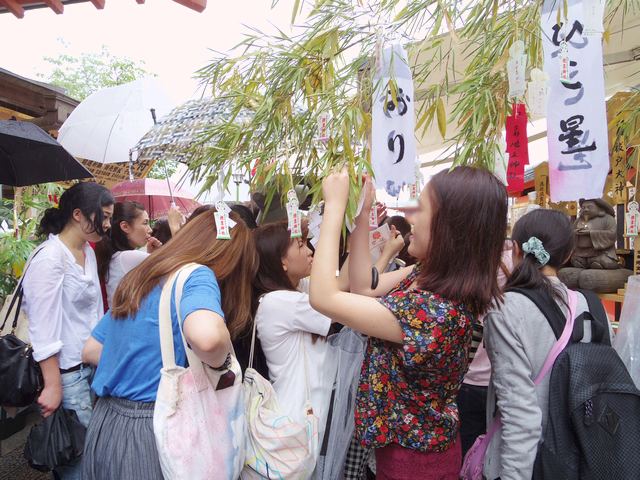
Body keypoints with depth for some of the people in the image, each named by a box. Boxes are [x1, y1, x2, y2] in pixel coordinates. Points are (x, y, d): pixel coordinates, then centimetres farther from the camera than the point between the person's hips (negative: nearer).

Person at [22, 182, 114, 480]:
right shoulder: (49, 258, -17)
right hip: (67, 372, -7)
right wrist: (52, 386, -15)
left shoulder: (88, 252, 7)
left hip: (92, 364, 7)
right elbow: (43, 329, -17)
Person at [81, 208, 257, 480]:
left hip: (105, 422, 8)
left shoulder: (141, 276, 9)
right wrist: (220, 363, -18)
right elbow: (207, 337, -40)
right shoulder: (196, 275, -17)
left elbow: (91, 350, 15)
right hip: (147, 430, -7)